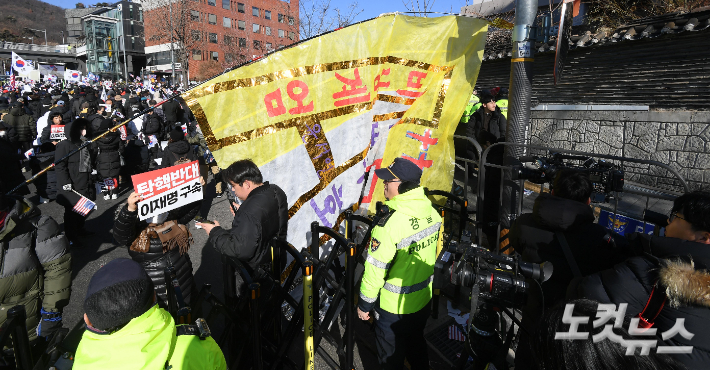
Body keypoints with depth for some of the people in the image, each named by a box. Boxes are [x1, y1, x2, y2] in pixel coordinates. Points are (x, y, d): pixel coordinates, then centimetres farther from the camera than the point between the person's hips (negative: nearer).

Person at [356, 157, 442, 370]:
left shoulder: (391, 222, -31)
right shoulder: (432, 213, -8)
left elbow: (375, 269, -24)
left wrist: (364, 304, -9)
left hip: (394, 307, -6)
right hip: (423, 301, 7)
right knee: (417, 349, 30)